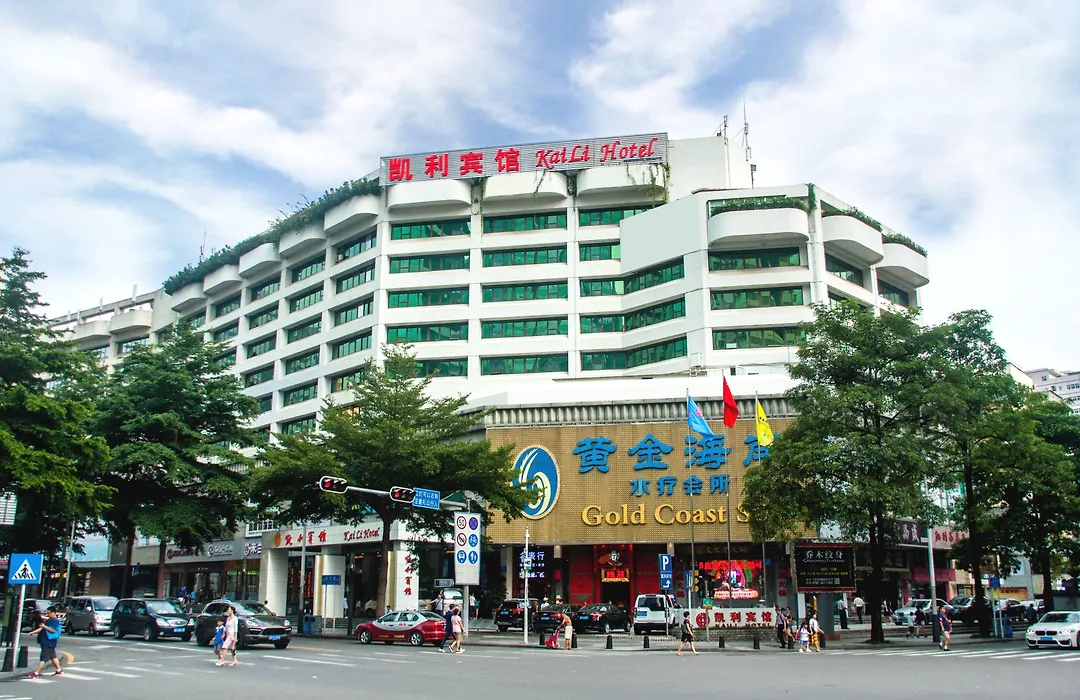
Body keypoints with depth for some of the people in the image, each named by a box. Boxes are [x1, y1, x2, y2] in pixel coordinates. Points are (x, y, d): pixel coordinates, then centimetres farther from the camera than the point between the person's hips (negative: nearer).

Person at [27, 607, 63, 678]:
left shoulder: (55, 620, -14)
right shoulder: (49, 620, 19)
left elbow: (53, 630, -23)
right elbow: (41, 628, 21)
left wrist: (44, 626, -23)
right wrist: (33, 632, 12)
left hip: (49, 643, -10)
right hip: (46, 642, 10)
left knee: (43, 658, -7)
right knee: (53, 657, 14)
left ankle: (36, 673, -6)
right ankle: (59, 671, 20)